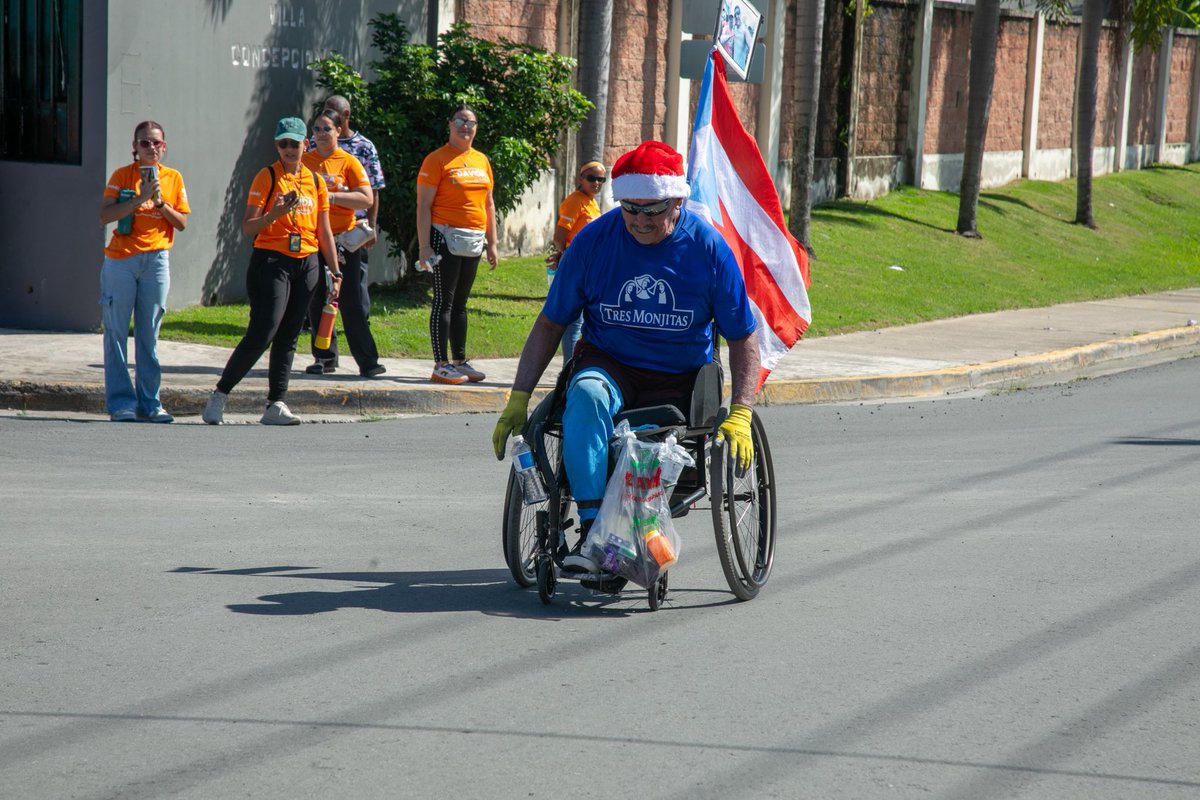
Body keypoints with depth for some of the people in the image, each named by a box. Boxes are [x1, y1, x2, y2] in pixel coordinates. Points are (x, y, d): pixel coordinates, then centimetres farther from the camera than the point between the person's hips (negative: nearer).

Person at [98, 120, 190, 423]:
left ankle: (148, 403, 7)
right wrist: (140, 199, -16)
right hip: (120, 259, -2)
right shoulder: (122, 175, 2)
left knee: (149, 334, 3)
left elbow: (182, 223, 8)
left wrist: (161, 204, -8)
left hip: (155, 259, 2)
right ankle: (120, 402, 0)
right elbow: (105, 215, -9)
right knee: (116, 332, -3)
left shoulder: (173, 178, 9)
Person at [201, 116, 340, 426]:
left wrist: (335, 272, 13)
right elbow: (248, 228, -7)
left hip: (306, 265, 5)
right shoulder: (267, 177, -2)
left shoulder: (316, 181, 13)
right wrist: (274, 213, -24)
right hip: (271, 261, -5)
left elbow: (324, 232, 16)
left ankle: (276, 405, 7)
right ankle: (219, 395, -2)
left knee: (288, 338, 5)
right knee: (261, 334, -13)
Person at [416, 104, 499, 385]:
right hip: (446, 237, -6)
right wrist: (424, 246, -16)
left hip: (473, 241, 6)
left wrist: (492, 243, 16)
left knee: (460, 302, 12)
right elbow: (424, 205, -10)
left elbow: (488, 204, 19)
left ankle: (460, 361, 18)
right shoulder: (437, 159, -6)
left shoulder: (481, 161, 13)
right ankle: (440, 365, -6)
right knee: (444, 301, -6)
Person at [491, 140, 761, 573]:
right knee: (586, 395, -35)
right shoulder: (594, 241, -5)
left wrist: (740, 415, -11)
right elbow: (549, 325, 4)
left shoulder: (708, 247, -6)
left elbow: (743, 338, 1)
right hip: (608, 363, 1)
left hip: (678, 379, -1)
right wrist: (518, 399, -4)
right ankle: (591, 529, -36)